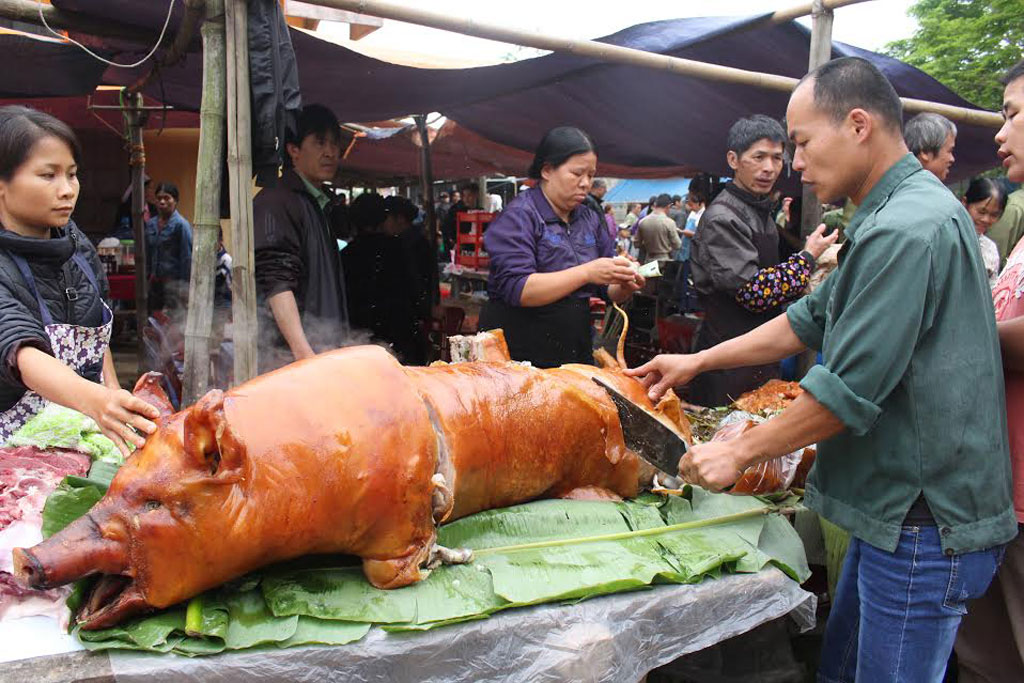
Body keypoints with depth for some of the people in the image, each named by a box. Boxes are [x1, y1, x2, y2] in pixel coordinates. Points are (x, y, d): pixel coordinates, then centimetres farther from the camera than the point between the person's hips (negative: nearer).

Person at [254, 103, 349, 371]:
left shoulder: (319, 205, 22)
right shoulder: (275, 202, -8)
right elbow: (276, 285, -19)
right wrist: (303, 353, -27)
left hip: (324, 352, 9)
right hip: (288, 359, -9)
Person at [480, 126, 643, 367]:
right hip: (518, 353, -6)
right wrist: (586, 273, -27)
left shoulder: (590, 219, 9)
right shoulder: (518, 216, -10)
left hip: (576, 352, 6)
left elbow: (610, 292, 13)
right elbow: (517, 290, -23)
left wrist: (624, 287, -10)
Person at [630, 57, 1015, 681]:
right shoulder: (897, 215, 14)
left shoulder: (906, 230, -22)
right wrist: (697, 362, 16)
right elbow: (812, 320, 19)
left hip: (923, 532, -10)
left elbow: (849, 391, -24)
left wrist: (740, 452, -12)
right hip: (898, 509, 10)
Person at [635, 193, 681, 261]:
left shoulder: (642, 222, -1)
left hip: (648, 261, 4)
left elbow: (637, 244, 6)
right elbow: (677, 245, -7)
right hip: (665, 260, -4)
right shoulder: (669, 222, -13)